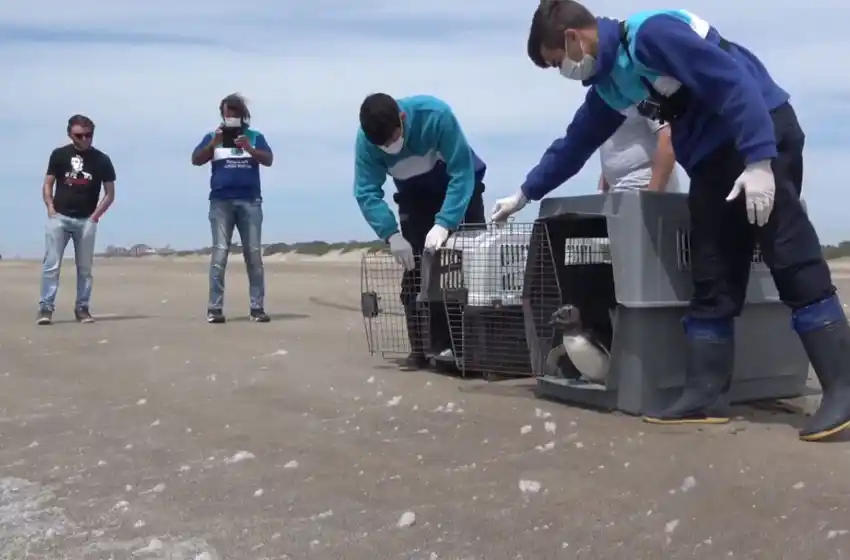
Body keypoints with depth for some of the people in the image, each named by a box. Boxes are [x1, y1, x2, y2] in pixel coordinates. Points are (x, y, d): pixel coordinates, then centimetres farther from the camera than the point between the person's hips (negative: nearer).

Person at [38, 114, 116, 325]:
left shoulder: (102, 160, 3)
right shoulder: (59, 155, 5)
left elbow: (110, 193, 6)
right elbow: (48, 184, 9)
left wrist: (96, 215, -4)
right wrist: (50, 208, -5)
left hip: (86, 220, 1)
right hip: (59, 217, 0)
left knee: (85, 267, 3)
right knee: (51, 265, -6)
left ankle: (82, 308, 10)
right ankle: (46, 307, -6)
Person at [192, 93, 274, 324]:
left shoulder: (255, 137, 11)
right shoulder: (213, 137, 13)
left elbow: (268, 160, -1)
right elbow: (196, 160, 3)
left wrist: (249, 148, -18)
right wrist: (214, 143, -11)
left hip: (250, 201, 0)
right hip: (221, 202, 0)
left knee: (254, 254, -1)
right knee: (220, 252, -7)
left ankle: (257, 307, 1)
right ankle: (214, 308, -8)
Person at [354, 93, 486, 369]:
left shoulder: (435, 115, -37)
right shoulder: (366, 141, -28)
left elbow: (462, 173, -36)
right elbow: (366, 193, -26)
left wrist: (443, 224, -45)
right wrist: (391, 234, -40)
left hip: (460, 184, -2)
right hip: (415, 195, 2)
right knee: (415, 269, -6)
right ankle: (424, 345, -1)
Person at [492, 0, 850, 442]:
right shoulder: (607, 85, 12)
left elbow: (734, 81, -23)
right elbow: (573, 145, 26)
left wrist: (758, 160, -27)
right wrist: (525, 194, 33)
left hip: (764, 135, -9)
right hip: (713, 160, 9)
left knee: (793, 265, -13)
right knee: (713, 282, 4)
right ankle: (706, 395, 7)